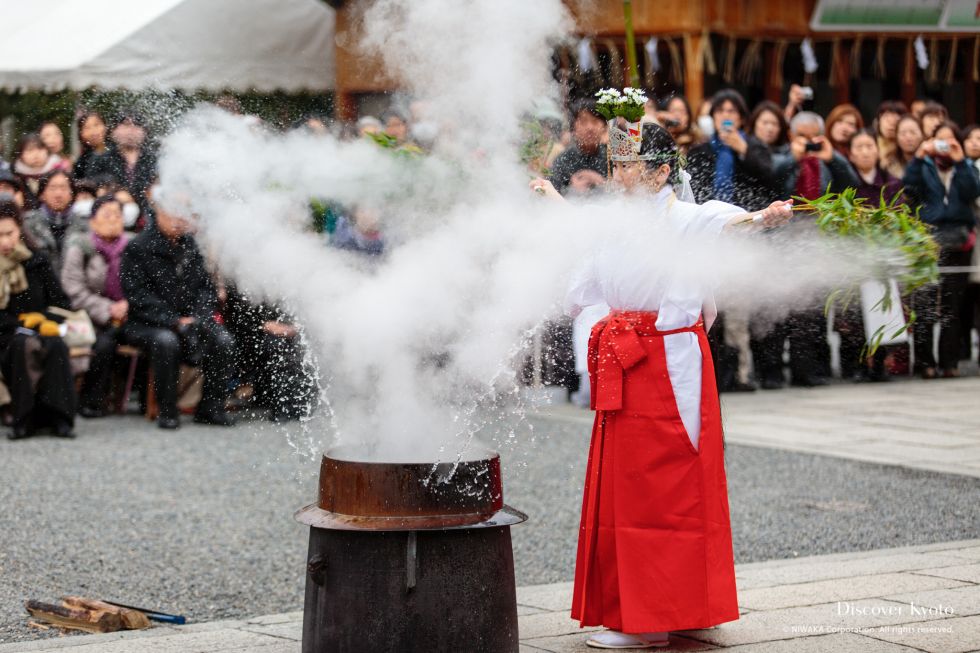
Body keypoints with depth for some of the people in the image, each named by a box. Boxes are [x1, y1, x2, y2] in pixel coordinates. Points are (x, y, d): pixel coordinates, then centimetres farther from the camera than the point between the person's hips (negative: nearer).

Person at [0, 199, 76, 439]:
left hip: (42, 331, 2)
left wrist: (45, 320, -8)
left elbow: (61, 302, 11)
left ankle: (58, 416, -35)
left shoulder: (37, 262, 12)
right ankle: (26, 417, -35)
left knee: (56, 345, -33)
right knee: (24, 344, -36)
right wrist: (22, 323, -14)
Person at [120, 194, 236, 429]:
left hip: (189, 319, 5)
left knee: (223, 341, -19)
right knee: (166, 341, -37)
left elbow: (206, 287, 10)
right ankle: (167, 412, -22)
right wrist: (173, 321, -21)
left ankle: (211, 407, -4)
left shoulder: (190, 245, 10)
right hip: (147, 322, -5)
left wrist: (197, 317, -10)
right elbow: (137, 295, -13)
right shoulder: (137, 248, -6)